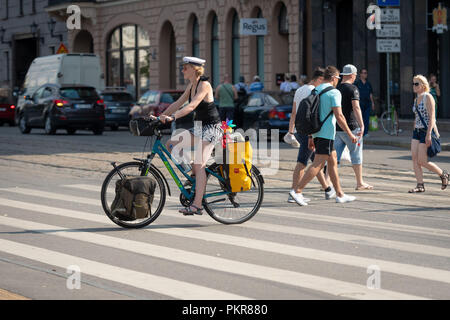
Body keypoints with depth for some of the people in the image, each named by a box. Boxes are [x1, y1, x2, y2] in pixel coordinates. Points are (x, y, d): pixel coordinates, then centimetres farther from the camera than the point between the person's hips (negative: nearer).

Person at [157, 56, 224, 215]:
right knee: (171, 144, 1)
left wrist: (173, 117, -38)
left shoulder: (204, 85, -17)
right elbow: (178, 103, 11)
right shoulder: (191, 85, 10)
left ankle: (197, 205, -22)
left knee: (199, 165, -19)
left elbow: (191, 106, -29)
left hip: (212, 128, -9)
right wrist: (161, 116, 3)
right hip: (199, 128, 9)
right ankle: (194, 174, 10)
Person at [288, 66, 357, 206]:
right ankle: (298, 191, -15)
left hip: (317, 132, 9)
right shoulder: (334, 93, -11)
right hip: (327, 133, -9)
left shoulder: (315, 91, 14)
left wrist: (310, 137, 19)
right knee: (317, 164, -9)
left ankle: (340, 194, 19)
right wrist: (350, 134, -11)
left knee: (333, 161, 15)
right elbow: (339, 116, -17)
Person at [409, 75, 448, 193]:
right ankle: (420, 185, 2)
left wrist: (428, 135, -23)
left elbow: (431, 117, -17)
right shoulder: (416, 99, 14)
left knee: (422, 161, -8)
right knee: (414, 159, -2)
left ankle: (443, 174, 11)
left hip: (427, 131, -8)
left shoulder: (428, 97, -11)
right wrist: (414, 133, 19)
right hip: (417, 131, 8)